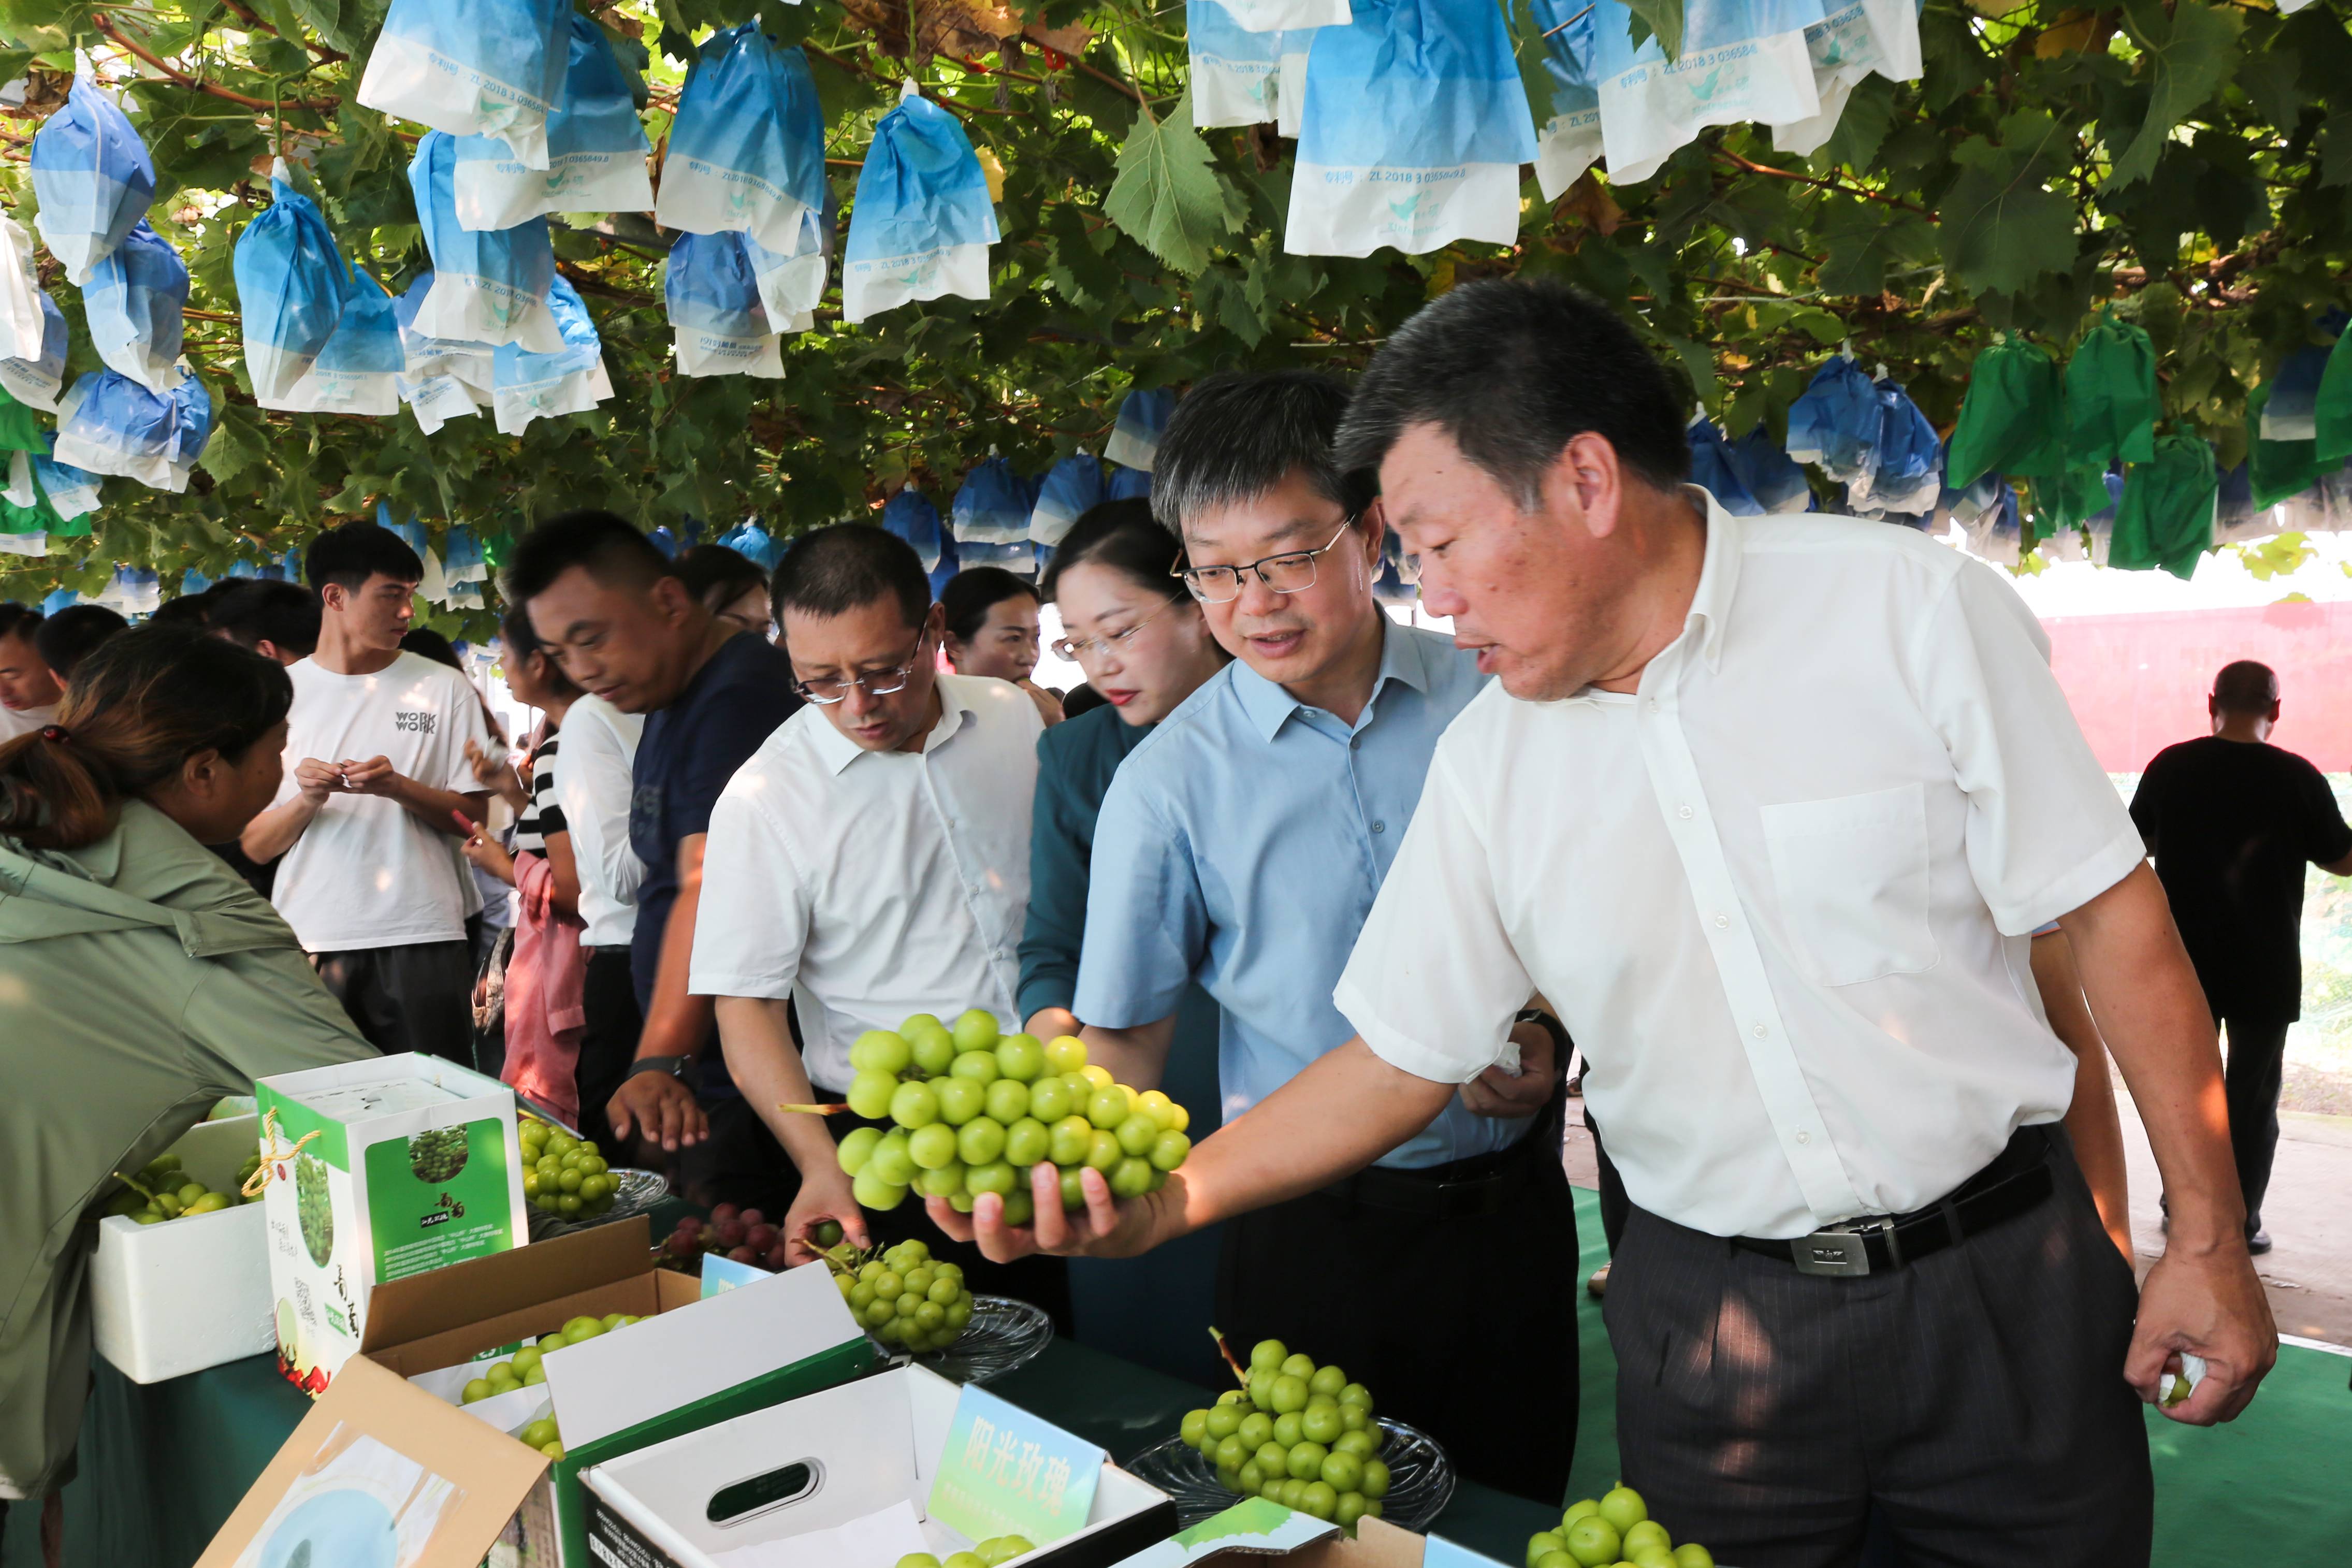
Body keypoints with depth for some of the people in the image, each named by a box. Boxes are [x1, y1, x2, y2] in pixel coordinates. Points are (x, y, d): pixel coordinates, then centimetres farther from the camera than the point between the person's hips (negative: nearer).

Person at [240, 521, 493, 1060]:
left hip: (422, 936, -1)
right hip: (310, 940, 1)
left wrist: (398, 788, -13)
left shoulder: (444, 688, 6)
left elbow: (474, 818, 3)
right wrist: (306, 801, -13)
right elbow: (256, 846, 6)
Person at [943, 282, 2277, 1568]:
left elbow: (2112, 918, -7)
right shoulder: (1487, 765, -3)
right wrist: (1165, 1202, -10)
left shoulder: (1911, 607, -11)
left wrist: (2208, 1235, -6)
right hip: (1715, 1323, 2)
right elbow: (1399, 1059, 0)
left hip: (2003, 1281, -1)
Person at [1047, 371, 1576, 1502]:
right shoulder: (1169, 782, -10)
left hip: (1512, 1205, 2)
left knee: (1517, 1503, 18)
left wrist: (1550, 1037, -9)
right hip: (1312, 1232, -1)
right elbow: (1126, 1036, -5)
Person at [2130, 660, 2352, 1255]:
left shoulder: (2171, 766, -6)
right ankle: (2242, 1223, 12)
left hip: (2186, 960, 2)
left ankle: (2181, 1211, 21)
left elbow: (2136, 842, 8)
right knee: (2254, 1093, 9)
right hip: (2264, 969, -2)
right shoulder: (2297, 777, -12)